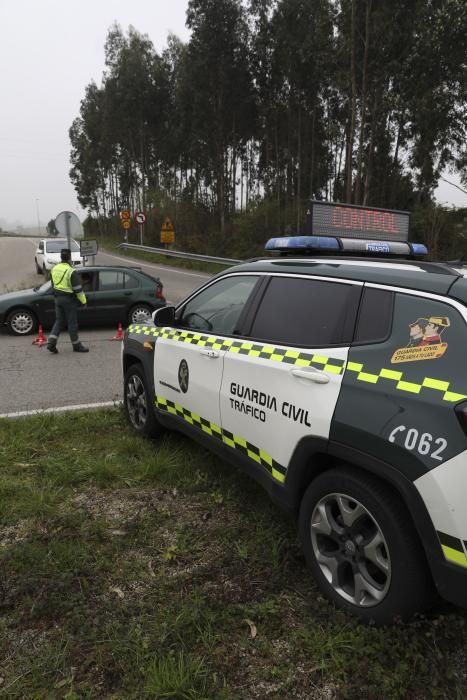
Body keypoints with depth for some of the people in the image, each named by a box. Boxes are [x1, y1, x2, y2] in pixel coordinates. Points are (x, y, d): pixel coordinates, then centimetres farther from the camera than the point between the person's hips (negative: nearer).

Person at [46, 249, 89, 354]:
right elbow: (78, 289, -17)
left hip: (57, 298, 6)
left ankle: (51, 342, 2)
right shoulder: (71, 272, -18)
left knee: (59, 320, 14)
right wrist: (83, 301, -8)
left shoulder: (54, 269, 5)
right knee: (72, 322, 3)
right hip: (69, 299, -6)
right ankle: (76, 346, 14)